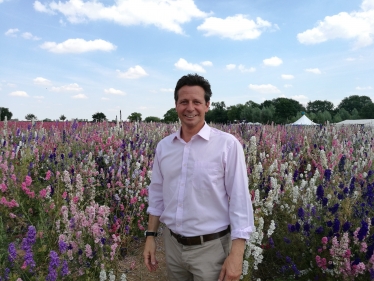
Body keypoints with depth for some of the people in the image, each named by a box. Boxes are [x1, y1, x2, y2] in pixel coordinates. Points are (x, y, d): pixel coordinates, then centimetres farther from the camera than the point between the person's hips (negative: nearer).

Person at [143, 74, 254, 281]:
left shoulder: (228, 145, -13)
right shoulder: (163, 146, 2)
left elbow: (240, 199, -12)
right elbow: (157, 194, 10)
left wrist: (236, 254, -15)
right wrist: (150, 236, 8)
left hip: (210, 247, -4)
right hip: (172, 244, 5)